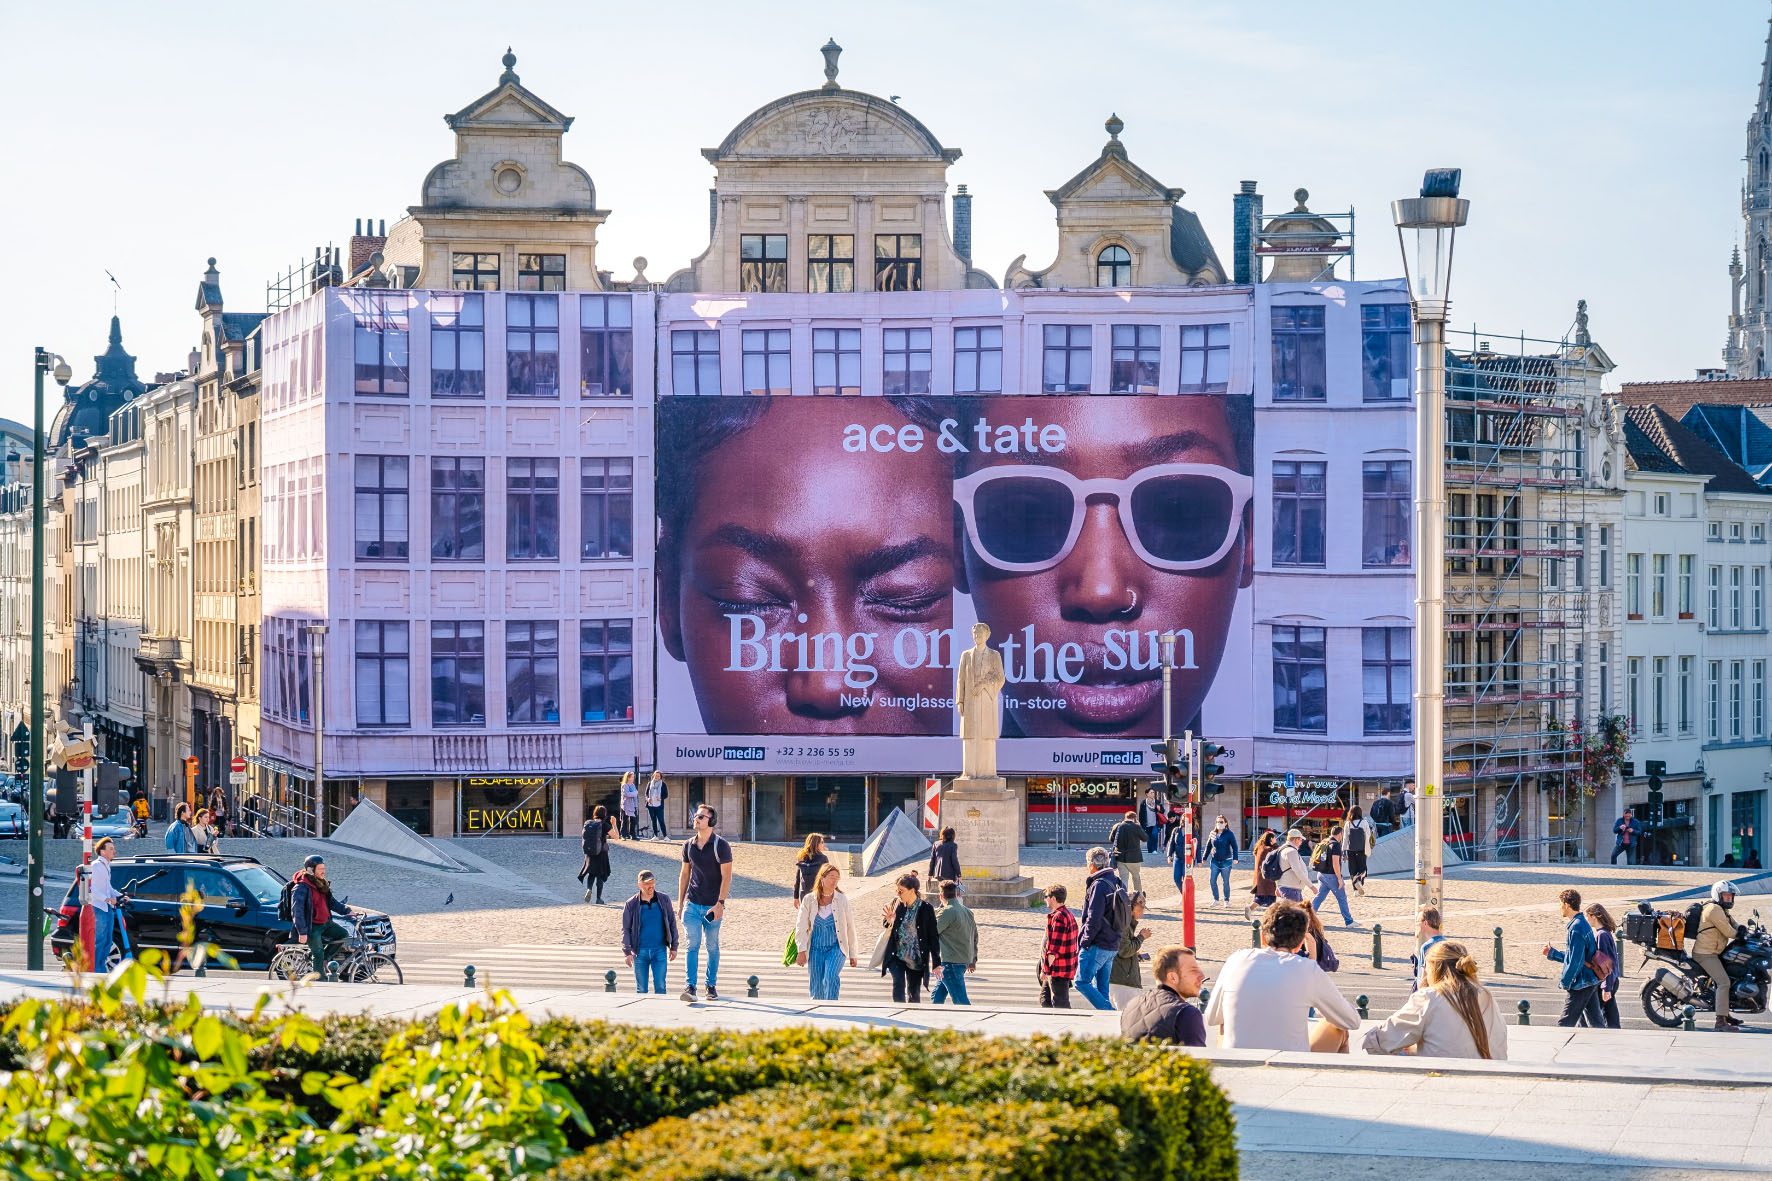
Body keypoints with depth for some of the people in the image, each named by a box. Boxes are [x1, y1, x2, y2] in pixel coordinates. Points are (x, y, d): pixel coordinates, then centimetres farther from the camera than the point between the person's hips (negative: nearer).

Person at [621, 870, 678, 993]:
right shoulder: (631, 905, -3)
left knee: (660, 986, -5)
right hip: (640, 952, 0)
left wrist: (673, 946, 7)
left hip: (659, 950, 0)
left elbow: (672, 923, 9)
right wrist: (627, 952, -5)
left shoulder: (664, 900, 1)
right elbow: (626, 929, 3)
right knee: (641, 988, 6)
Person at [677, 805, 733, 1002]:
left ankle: (711, 986, 18)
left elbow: (726, 876, -9)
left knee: (712, 947, 7)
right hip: (692, 904, 3)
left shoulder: (720, 845, -6)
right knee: (693, 945, -8)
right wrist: (681, 902, 13)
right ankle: (690, 986, -14)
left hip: (713, 905, -3)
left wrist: (720, 903, -16)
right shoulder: (689, 845, 8)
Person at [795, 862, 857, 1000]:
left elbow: (850, 927, 8)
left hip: (836, 947, -1)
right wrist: (802, 951, -8)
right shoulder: (809, 900, 1)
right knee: (816, 988, 2)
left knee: (831, 977, -25)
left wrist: (852, 954, 12)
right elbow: (801, 926, 1)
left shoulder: (842, 899, 1)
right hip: (815, 948, 1)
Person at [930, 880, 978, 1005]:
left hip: (951, 963, -9)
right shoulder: (967, 912, 11)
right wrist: (973, 958, 26)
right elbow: (975, 936, 18)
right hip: (965, 961, 9)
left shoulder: (947, 912, -15)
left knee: (961, 1001, -10)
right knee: (937, 996, 18)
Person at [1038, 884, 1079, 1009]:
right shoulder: (1068, 914, 14)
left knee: (1060, 1003, -5)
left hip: (1058, 970, -10)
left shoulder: (1058, 917, -20)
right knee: (1045, 999, 18)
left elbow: (1054, 948, -22)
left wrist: (1045, 970, -17)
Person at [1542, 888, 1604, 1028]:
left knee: (1565, 1023, -1)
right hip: (1591, 981, 10)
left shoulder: (1576, 929, -20)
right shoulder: (1583, 924, 12)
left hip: (1581, 984, -10)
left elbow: (1575, 961, -22)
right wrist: (1552, 953, 22)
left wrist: (1564, 982, -13)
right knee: (1594, 1022, 11)